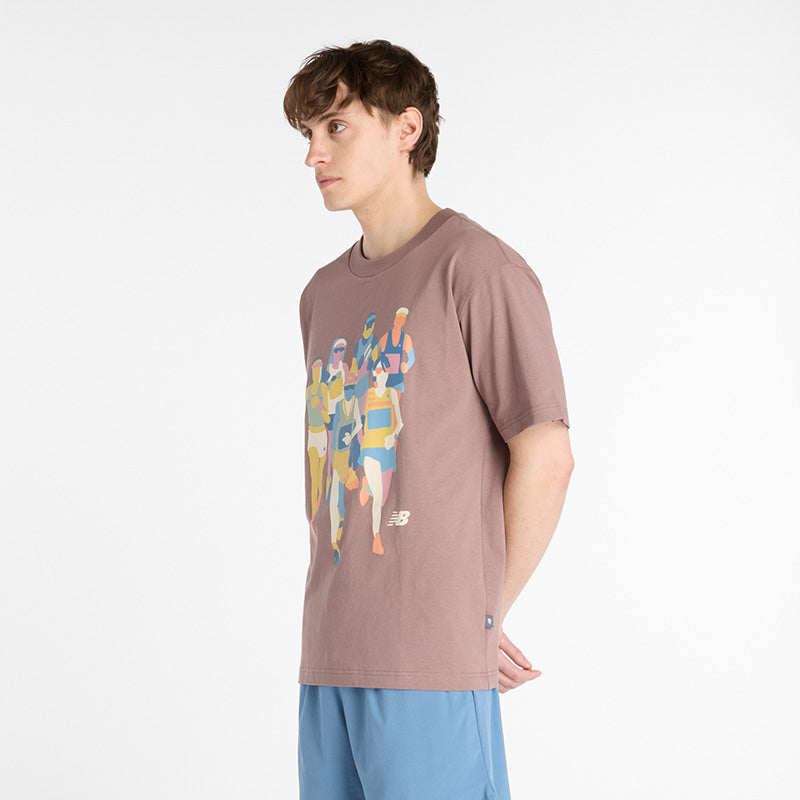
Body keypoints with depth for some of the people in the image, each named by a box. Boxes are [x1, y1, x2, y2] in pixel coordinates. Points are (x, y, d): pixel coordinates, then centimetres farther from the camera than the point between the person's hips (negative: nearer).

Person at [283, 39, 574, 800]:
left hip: (432, 659, -7)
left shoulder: (476, 268, -6)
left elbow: (546, 454, -9)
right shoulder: (324, 293, 16)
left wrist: (487, 612, -2)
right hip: (329, 653, 7)